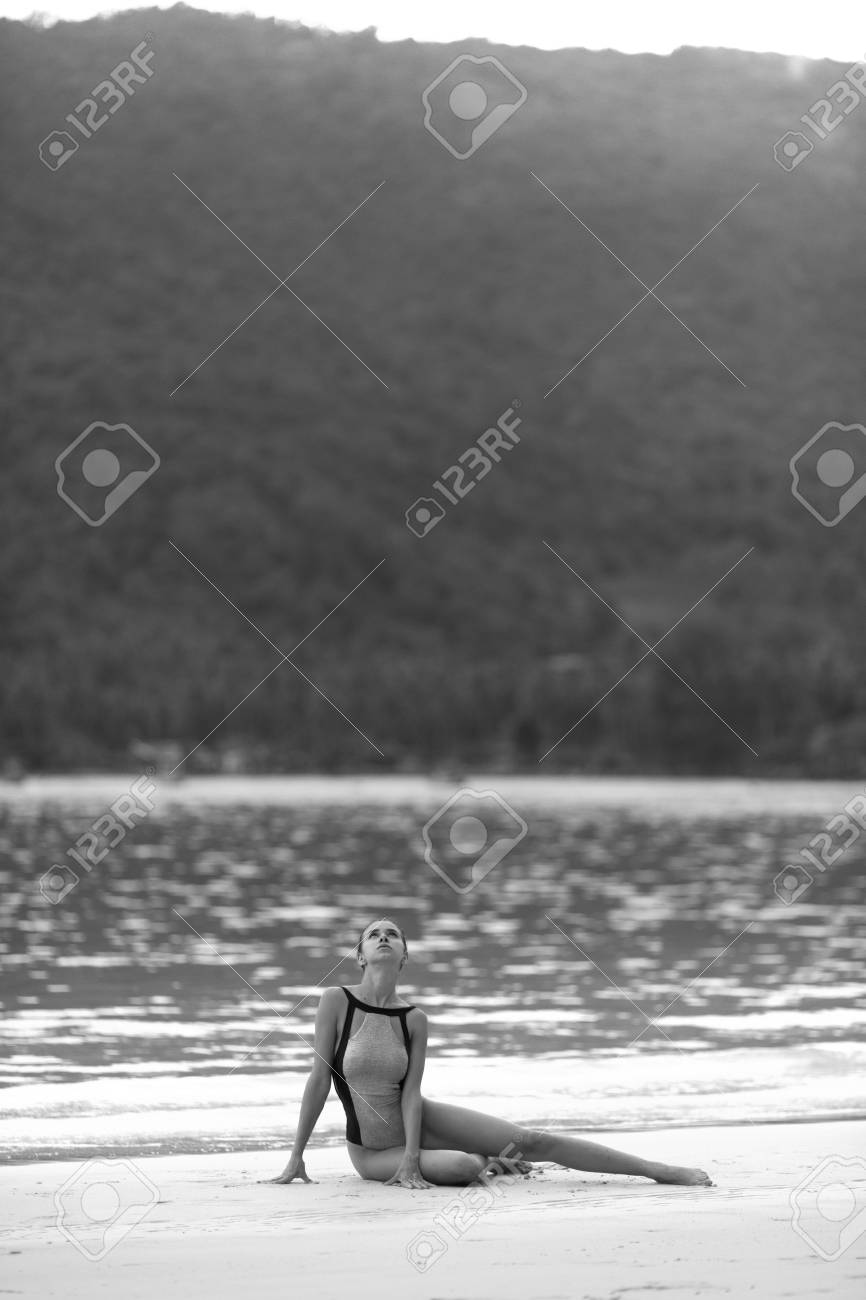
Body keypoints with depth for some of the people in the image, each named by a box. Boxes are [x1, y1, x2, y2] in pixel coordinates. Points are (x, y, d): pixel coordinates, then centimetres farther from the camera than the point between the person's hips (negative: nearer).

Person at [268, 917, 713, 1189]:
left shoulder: (414, 1019, -5)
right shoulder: (337, 1001, -13)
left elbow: (411, 1093, -9)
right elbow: (319, 1078, -12)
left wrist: (411, 1158, -23)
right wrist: (296, 1157, -13)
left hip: (421, 1120, 3)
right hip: (372, 1150, -3)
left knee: (533, 1140, -8)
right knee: (460, 1167, -31)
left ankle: (659, 1170, 4)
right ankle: (489, 1165, 8)